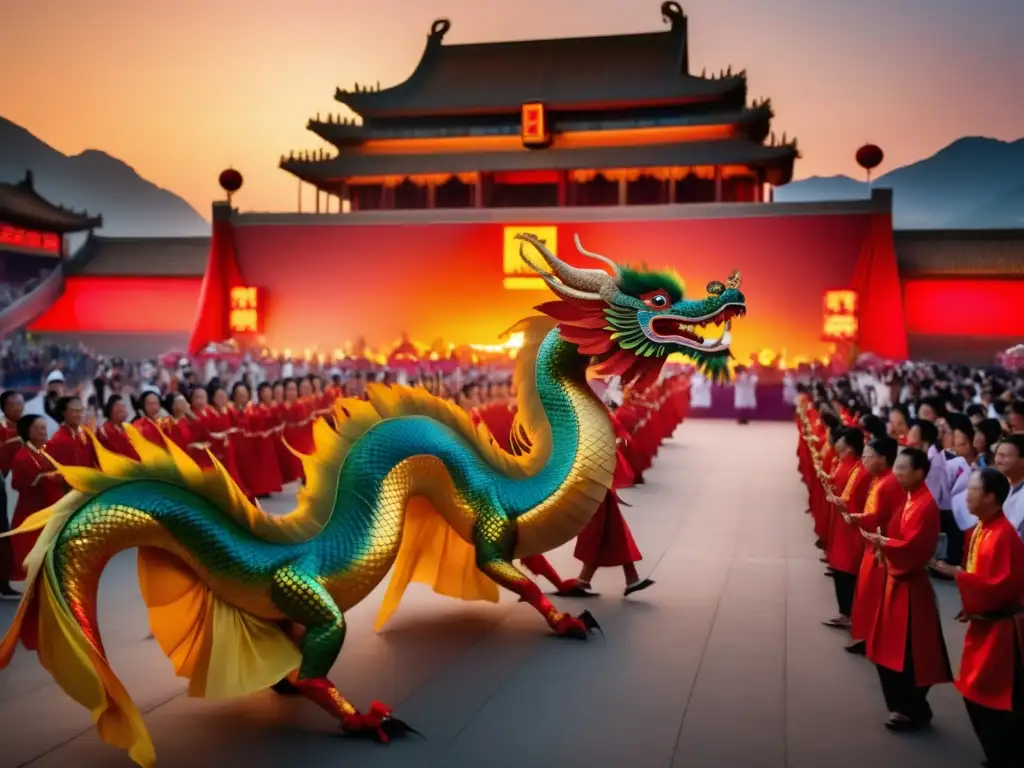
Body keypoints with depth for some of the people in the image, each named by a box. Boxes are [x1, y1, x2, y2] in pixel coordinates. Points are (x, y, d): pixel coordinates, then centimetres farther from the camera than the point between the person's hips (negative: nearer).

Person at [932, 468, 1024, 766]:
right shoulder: (981, 529, 6)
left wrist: (958, 575, -23)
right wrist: (970, 607, 7)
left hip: (999, 629, -10)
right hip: (984, 624, 10)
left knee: (998, 703, 1)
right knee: (977, 695, 19)